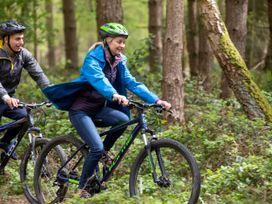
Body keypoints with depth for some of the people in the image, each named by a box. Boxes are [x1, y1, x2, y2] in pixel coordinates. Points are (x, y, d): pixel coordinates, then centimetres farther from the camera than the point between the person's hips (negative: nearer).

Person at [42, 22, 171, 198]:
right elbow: (98, 79, -39)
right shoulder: (93, 59, -19)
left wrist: (156, 100, -19)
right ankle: (82, 187, -3)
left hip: (98, 108, 6)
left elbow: (132, 83, -6)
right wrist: (115, 95, -59)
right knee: (97, 148, -21)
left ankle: (104, 151, 2)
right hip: (81, 109, -6)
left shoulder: (118, 62, 2)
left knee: (123, 119, -23)